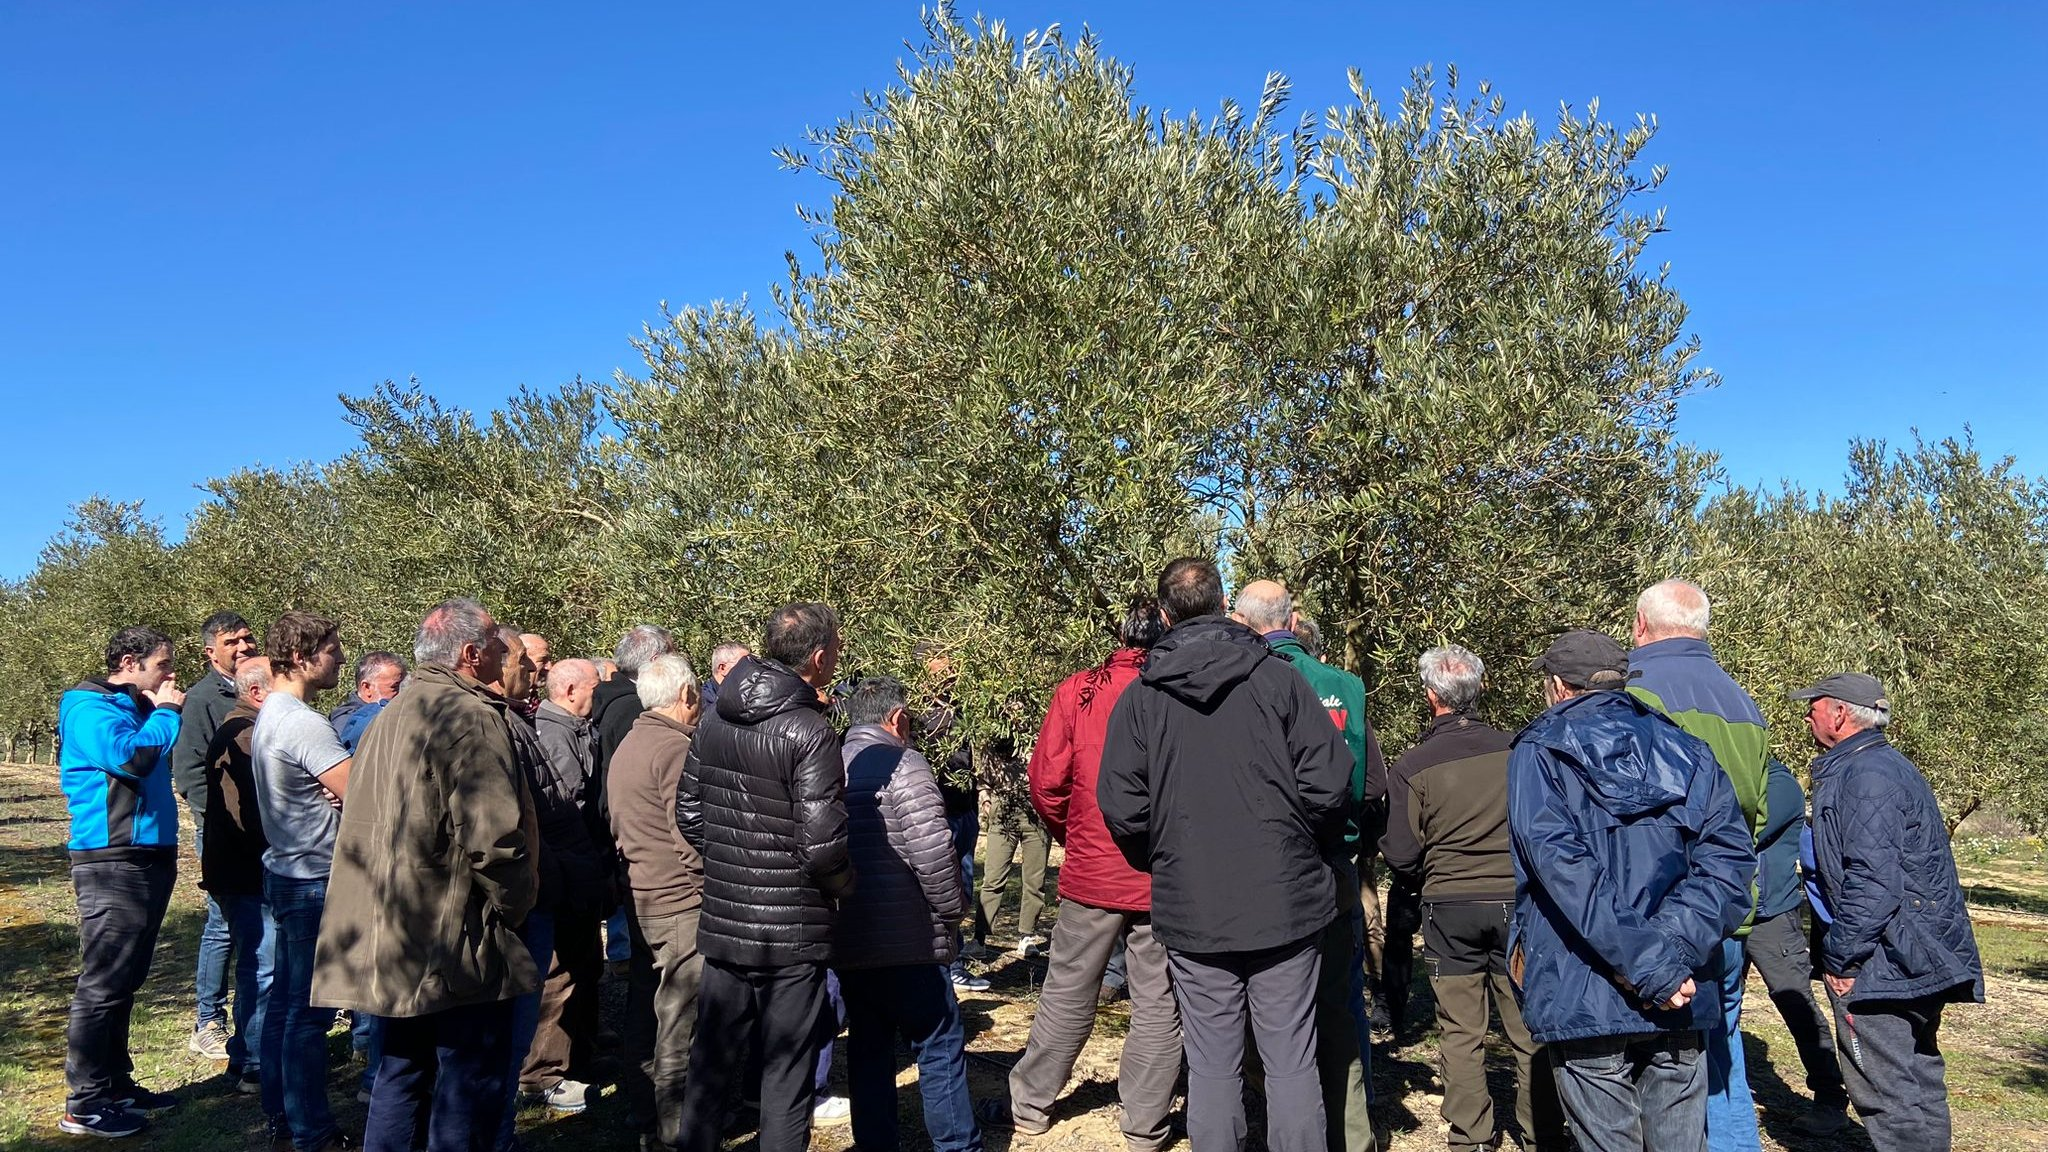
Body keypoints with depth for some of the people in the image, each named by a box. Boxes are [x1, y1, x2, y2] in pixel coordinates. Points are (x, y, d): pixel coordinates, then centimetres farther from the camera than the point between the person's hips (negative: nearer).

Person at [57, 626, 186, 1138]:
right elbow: (130, 756, -27)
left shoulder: (133, 709, 17)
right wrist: (165, 712, -12)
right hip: (113, 861, -10)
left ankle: (115, 1082, 24)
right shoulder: (89, 707, -10)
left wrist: (164, 713, 9)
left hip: (148, 858, 10)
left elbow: (158, 765, 21)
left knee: (124, 981, 15)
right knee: (103, 982, -6)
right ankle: (84, 1103, 1)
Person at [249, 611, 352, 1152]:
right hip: (315, 881, -10)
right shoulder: (303, 723, -21)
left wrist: (335, 791, -8)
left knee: (285, 1001, 17)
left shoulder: (268, 716, 11)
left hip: (287, 873, 10)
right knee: (309, 1011, -2)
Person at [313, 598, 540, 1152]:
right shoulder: (470, 717, -16)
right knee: (470, 1083, 2)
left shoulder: (391, 716, 14)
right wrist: (515, 906, -7)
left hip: (396, 939, 9)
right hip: (459, 941, -9)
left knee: (403, 1070, 19)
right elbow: (495, 839, -23)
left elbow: (372, 826, 22)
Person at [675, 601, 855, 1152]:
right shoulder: (809, 731, -18)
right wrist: (845, 886, -3)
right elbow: (822, 844, -22)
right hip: (791, 935, -6)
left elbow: (688, 814, 10)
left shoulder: (715, 721, 2)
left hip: (721, 923, 6)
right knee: (785, 1084, 8)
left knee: (710, 1066, 19)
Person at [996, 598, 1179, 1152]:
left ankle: (1029, 1105, 27)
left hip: (1091, 872, 1)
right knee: (1158, 1003, 10)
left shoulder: (1077, 690, -5)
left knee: (1067, 993, 15)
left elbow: (1046, 781, -4)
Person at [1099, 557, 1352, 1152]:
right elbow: (1329, 782, -8)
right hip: (1286, 902, -1)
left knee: (1212, 1064, 10)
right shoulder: (1276, 677, -4)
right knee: (1292, 1060, 7)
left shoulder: (1140, 697, -1)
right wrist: (1313, 852, 9)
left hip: (1190, 910, 1)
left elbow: (1122, 807, -4)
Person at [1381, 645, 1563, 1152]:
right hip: (1514, 901, 2)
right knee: (1528, 1029, 10)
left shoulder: (1412, 766, -11)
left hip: (1448, 906, -1)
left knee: (1459, 1032, 10)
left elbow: (1402, 856, -8)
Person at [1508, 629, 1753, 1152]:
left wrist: (1645, 964, -18)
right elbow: (1730, 857, -1)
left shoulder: (1538, 752, -1)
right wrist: (1668, 949, -10)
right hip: (1676, 1003, 4)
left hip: (1581, 1000, -4)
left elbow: (1561, 864, -17)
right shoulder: (1687, 750, 12)